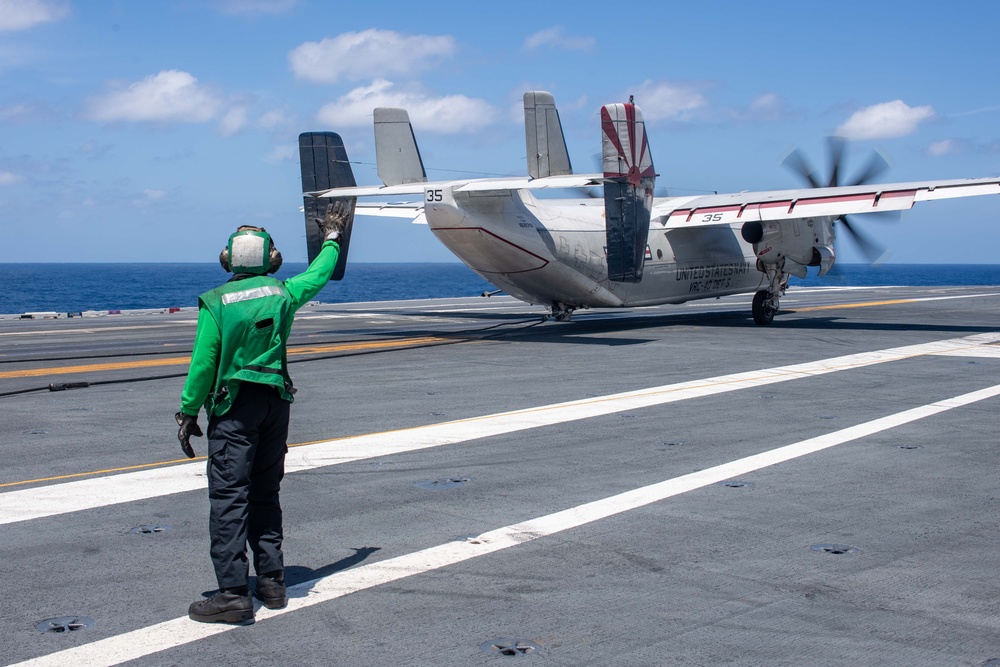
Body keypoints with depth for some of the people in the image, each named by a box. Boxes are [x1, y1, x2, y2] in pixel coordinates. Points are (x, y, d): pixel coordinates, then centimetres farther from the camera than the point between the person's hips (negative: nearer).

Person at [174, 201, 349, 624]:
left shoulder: (215, 303, -7)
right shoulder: (283, 293, 4)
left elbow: (203, 364, -8)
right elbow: (320, 274, 23)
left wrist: (188, 413, 1)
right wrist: (332, 239, 41)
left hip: (235, 407, -5)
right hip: (276, 402, 5)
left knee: (229, 497, -6)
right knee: (265, 494, 15)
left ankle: (233, 594, -10)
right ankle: (272, 583, 19)